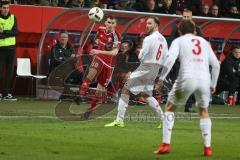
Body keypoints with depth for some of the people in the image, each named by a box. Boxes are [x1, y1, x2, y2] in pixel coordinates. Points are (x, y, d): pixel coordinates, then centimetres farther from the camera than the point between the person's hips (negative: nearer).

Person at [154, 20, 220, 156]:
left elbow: (170, 59, -6)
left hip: (187, 78, -3)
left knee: (170, 108, 15)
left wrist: (161, 78, -2)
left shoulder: (179, 41, 12)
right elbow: (216, 64, 18)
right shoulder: (204, 42, 23)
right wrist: (213, 84, 26)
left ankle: (166, 144, 4)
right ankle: (208, 147, 12)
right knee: (204, 111, 23)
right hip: (204, 78, 3)